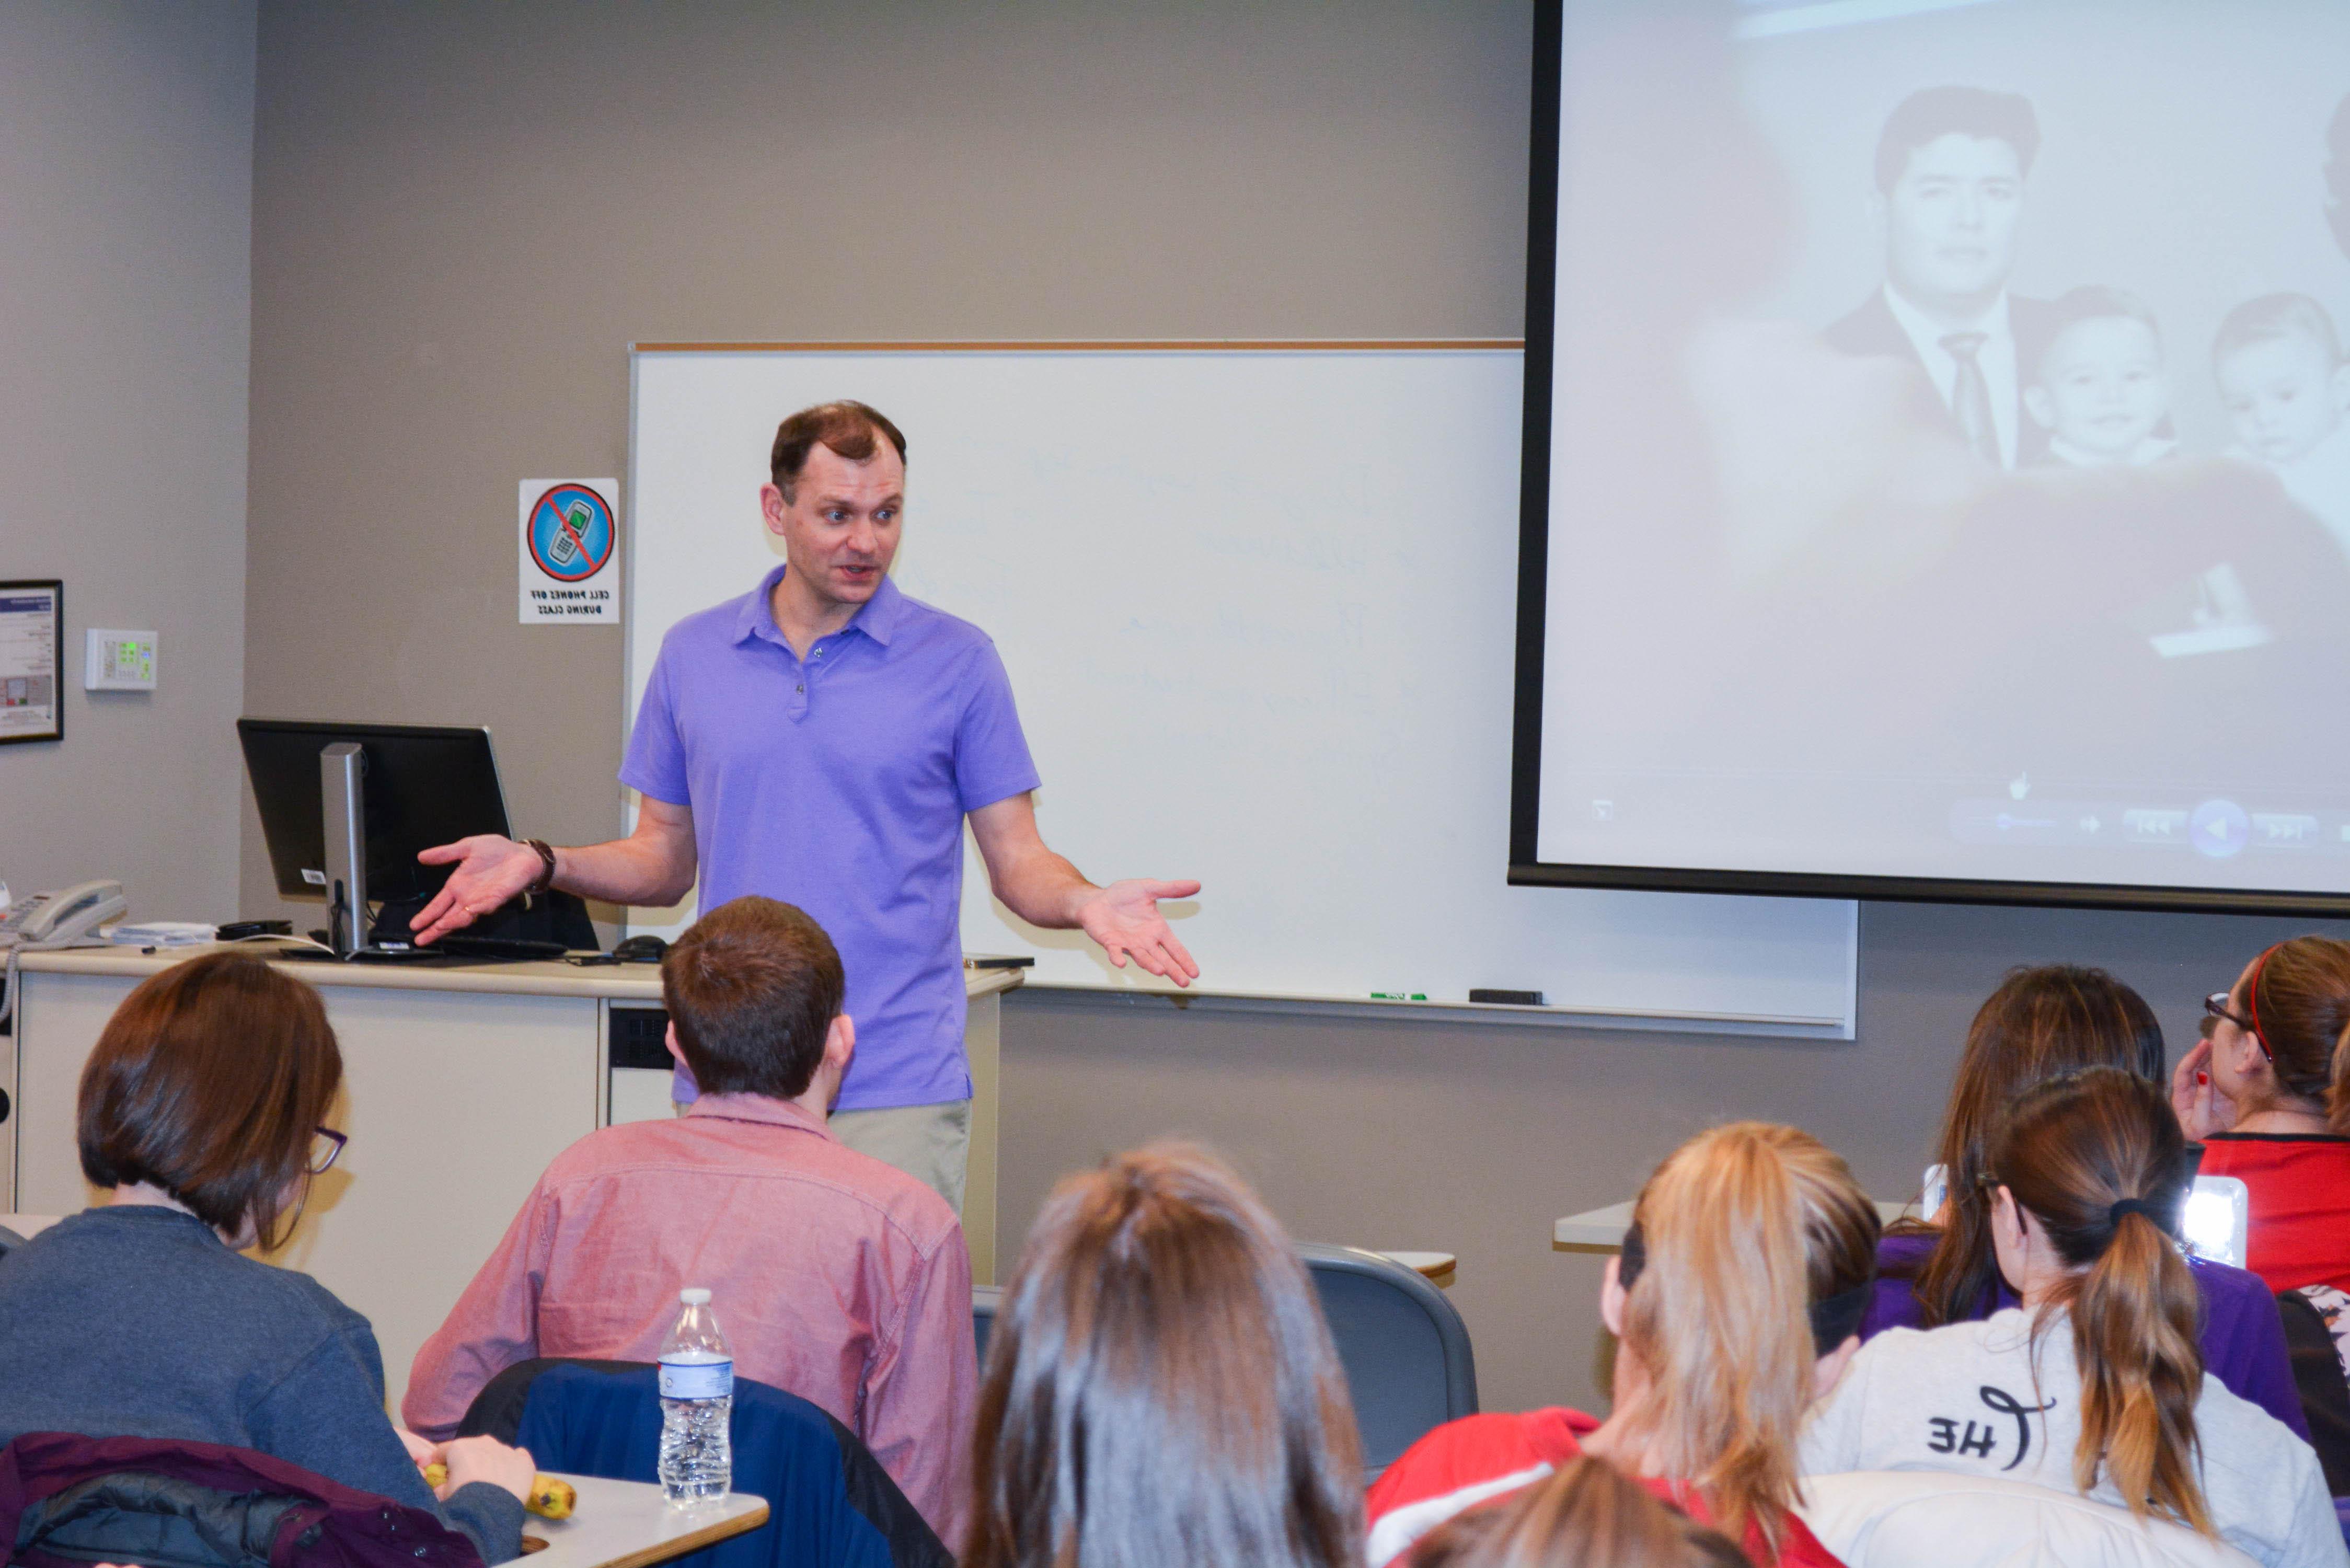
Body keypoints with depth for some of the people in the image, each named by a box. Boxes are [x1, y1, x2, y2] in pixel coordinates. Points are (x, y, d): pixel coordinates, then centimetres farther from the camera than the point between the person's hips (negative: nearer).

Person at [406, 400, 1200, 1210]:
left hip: (895, 1092, -2)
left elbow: (1018, 863, 3)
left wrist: (1084, 901, -18)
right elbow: (665, 859, 15)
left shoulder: (958, 660, 1)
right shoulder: (693, 654, 10)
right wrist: (541, 863, -2)